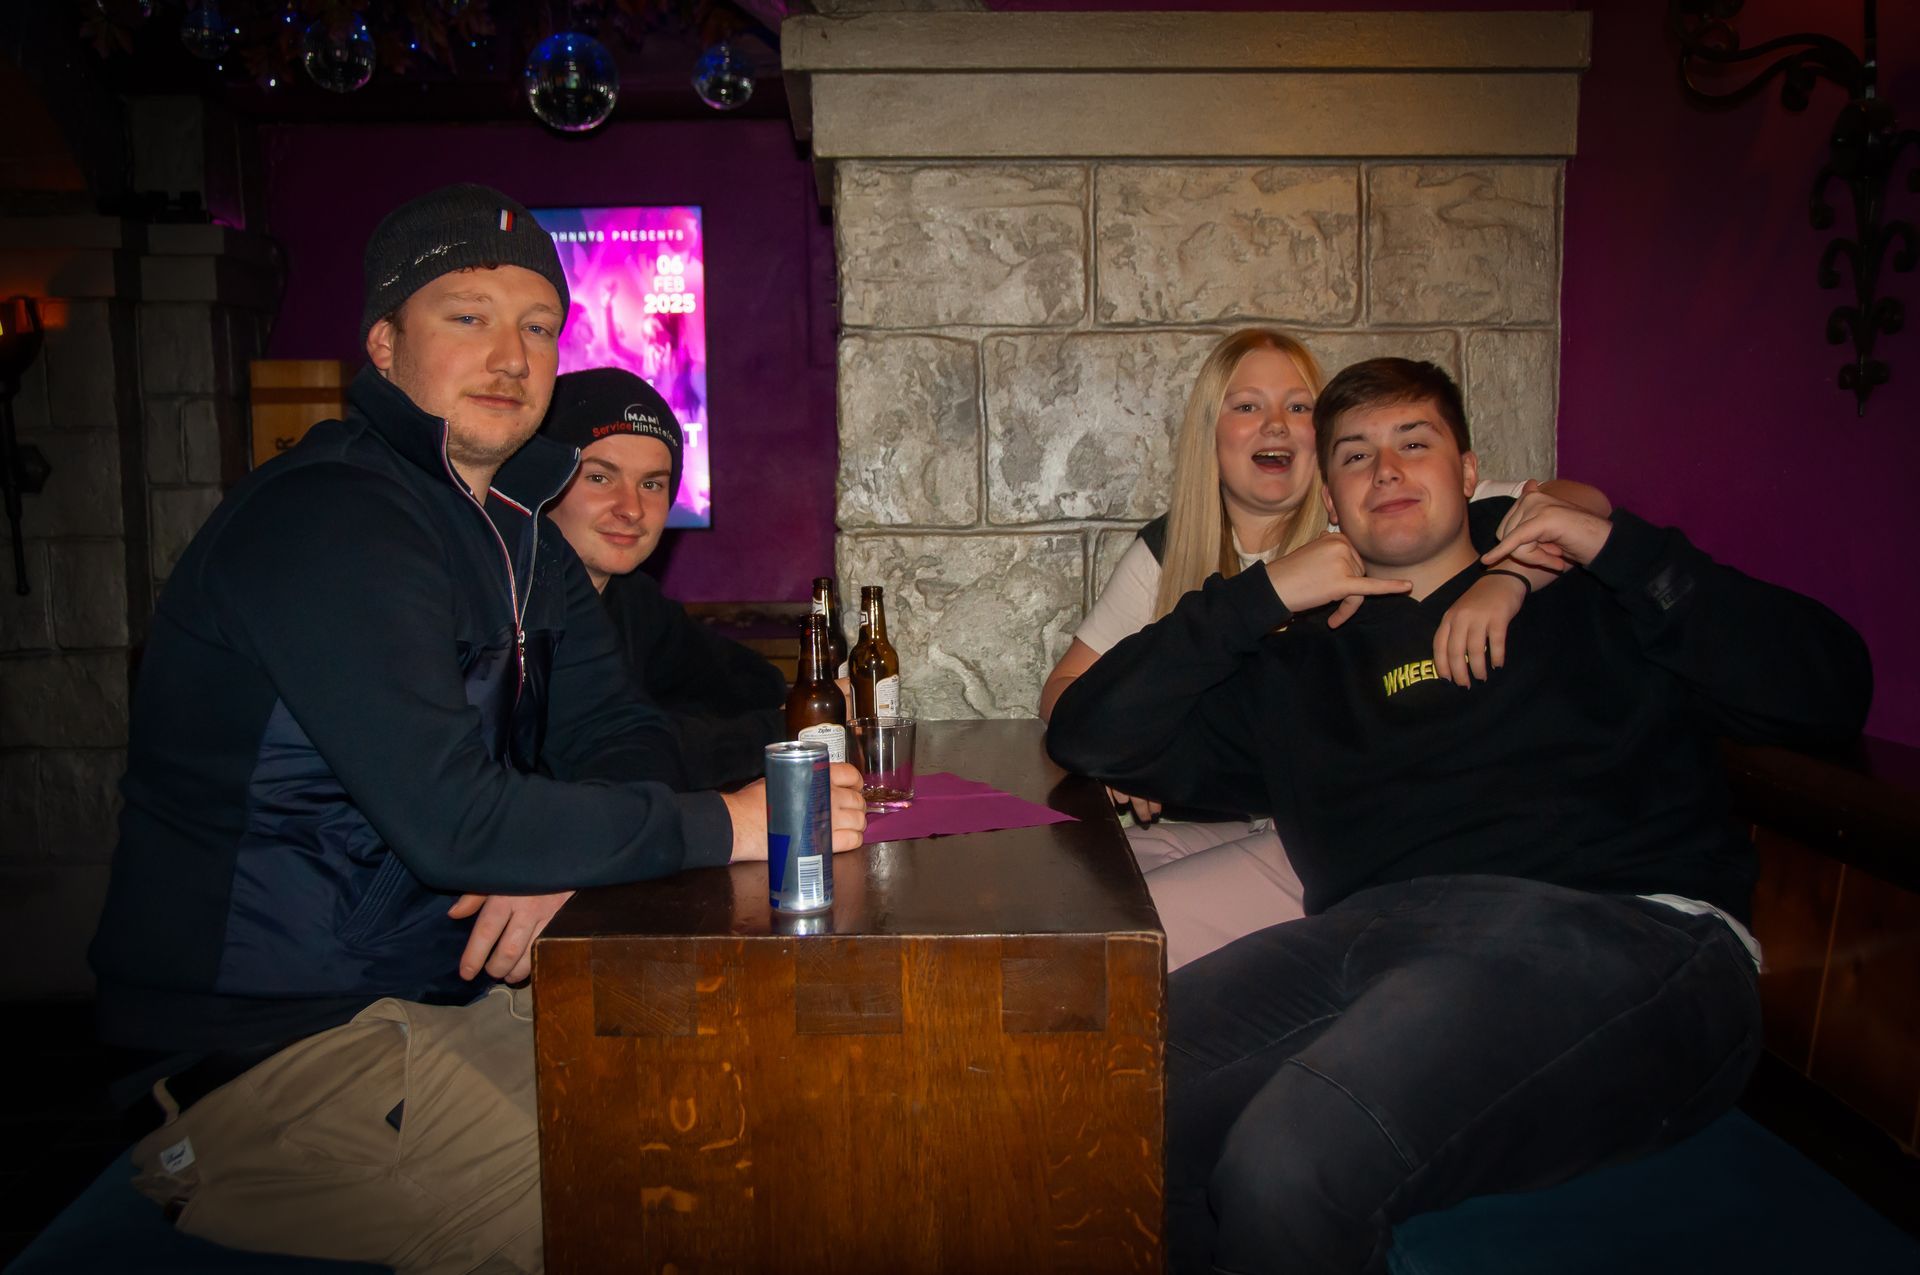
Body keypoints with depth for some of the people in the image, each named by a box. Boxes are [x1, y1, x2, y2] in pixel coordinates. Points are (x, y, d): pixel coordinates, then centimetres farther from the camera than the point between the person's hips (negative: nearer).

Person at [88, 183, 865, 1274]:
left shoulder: (520, 538, 11)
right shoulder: (327, 520, -21)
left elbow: (618, 737, 6)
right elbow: (449, 818, -29)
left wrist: (560, 861, -16)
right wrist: (725, 826, -22)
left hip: (447, 994, 9)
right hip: (271, 1050, -9)